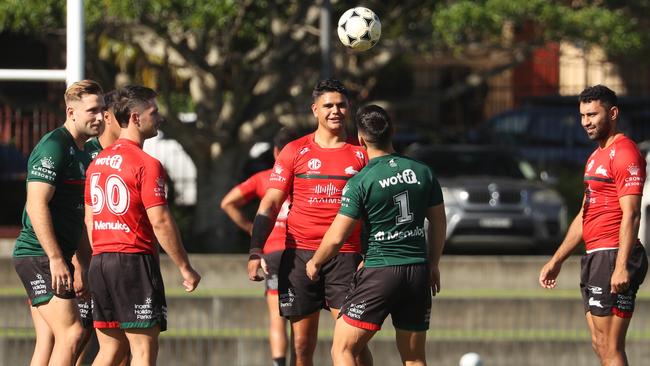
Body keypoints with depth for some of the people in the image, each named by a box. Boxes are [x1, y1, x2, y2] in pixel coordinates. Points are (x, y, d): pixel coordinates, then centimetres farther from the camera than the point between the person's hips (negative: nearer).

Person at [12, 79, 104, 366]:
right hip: (39, 256, -10)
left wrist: (81, 266, 22)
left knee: (49, 343, 6)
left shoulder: (82, 155, 18)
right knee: (71, 334, -16)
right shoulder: (53, 147, -12)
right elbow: (36, 205, -20)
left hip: (56, 259, 10)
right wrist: (56, 259, -23)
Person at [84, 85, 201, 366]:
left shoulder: (97, 162, 13)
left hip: (100, 261, 8)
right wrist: (185, 268, -7)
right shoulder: (146, 164, -10)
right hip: (135, 259, -8)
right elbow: (160, 222, -14)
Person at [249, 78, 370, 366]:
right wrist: (256, 251, -6)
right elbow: (270, 204, 6)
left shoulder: (361, 154, 7)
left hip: (346, 256, -1)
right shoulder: (295, 151, 7)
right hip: (299, 254, 1)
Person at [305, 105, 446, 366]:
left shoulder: (360, 182, -10)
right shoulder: (422, 172, 5)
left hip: (379, 271, -5)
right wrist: (433, 265, 28)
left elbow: (336, 237, -7)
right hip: (418, 271, 5)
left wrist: (315, 263, 12)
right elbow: (439, 223, 14)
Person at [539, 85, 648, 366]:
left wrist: (621, 266, -27)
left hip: (613, 258, -10)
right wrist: (556, 261, 27)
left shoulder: (624, 153, -12)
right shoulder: (596, 157, 20)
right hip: (595, 258, 10)